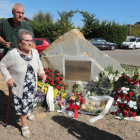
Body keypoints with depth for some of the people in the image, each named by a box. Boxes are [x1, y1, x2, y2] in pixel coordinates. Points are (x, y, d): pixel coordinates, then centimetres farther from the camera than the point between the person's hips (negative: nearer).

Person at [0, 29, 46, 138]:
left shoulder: (35, 52, -6)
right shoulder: (13, 54, -22)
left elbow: (39, 63, 14)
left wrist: (42, 72, 2)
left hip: (32, 86, 5)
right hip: (20, 87, -5)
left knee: (31, 101, 26)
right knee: (22, 105, 8)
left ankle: (29, 112, 60)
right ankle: (24, 125, 32)